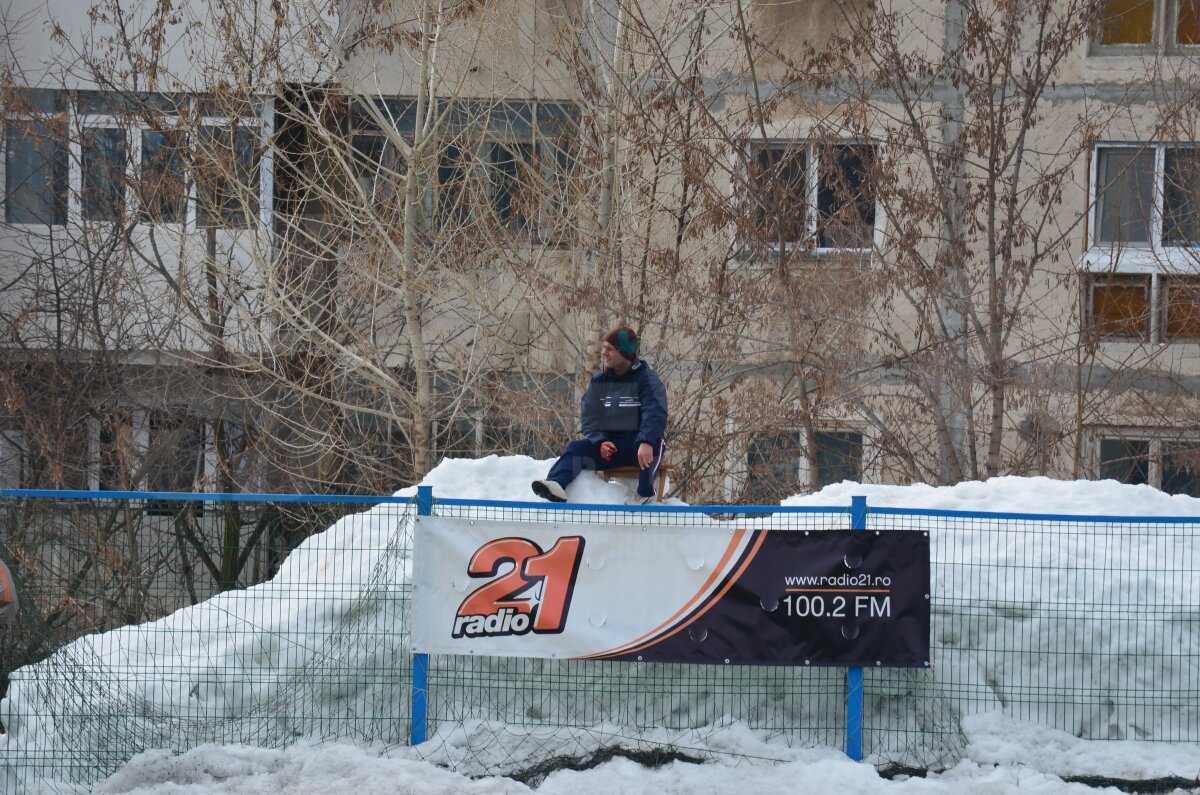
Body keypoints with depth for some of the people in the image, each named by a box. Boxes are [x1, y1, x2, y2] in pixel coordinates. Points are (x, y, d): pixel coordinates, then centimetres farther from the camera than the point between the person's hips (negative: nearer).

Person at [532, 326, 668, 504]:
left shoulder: (646, 378, -7)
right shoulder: (599, 381, 8)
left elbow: (655, 414, -22)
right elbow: (589, 417, 4)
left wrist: (646, 442, -40)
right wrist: (600, 441, -17)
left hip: (637, 442, -4)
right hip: (610, 444, 4)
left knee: (653, 441, -38)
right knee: (576, 448, -20)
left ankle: (645, 493, -33)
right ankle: (556, 485, -46)